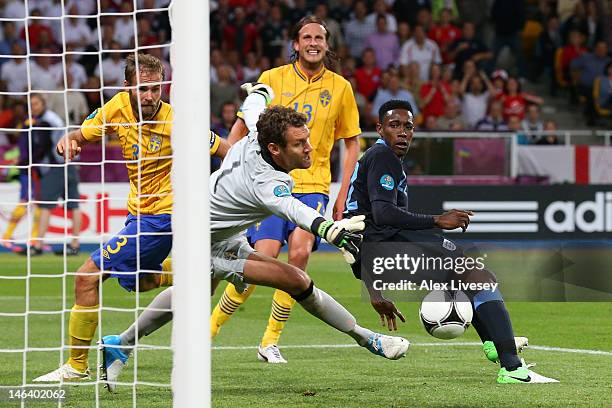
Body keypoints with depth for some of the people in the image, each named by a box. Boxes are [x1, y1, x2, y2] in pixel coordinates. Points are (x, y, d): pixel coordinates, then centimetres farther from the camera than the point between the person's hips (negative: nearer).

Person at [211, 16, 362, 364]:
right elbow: (240, 129, 9)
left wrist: (343, 195, 8)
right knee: (263, 259, -16)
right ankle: (210, 329, 2)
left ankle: (271, 341, -6)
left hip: (313, 185, 1)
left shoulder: (340, 88, 7)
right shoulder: (272, 79, 3)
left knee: (300, 252, -20)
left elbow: (352, 142, 14)